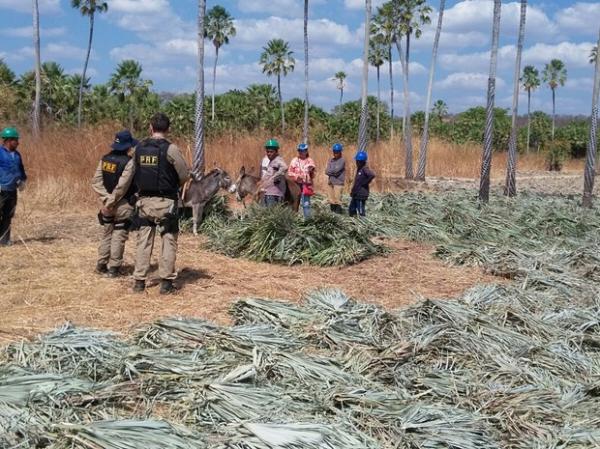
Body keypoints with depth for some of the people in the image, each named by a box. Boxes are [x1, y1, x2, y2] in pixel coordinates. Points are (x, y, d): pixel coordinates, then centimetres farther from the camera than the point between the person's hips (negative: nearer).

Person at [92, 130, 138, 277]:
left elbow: (96, 181, -2)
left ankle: (101, 265, 21)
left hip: (108, 205, 6)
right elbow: (122, 186, -22)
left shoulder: (105, 159, 3)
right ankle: (113, 268, 5)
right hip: (123, 205, -6)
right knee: (119, 236, 3)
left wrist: (107, 198, -7)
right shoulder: (129, 162, -16)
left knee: (107, 234, 17)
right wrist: (111, 202, -13)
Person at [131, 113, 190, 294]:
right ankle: (166, 282, 4)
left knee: (143, 242, 11)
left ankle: (139, 281, 13)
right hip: (165, 202, -4)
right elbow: (185, 175, -8)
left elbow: (135, 174, 7)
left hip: (144, 201, 4)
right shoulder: (170, 149, -11)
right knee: (168, 241, 5)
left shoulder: (139, 148, 3)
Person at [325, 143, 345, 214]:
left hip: (338, 182, -6)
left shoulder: (342, 160, -5)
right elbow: (326, 171, 2)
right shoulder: (330, 160, 12)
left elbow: (336, 170, -16)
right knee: (332, 199, 10)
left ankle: (338, 212, -6)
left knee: (337, 199, -9)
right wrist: (334, 173, -13)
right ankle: (332, 211, 17)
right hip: (331, 182, 6)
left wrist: (330, 171, -2)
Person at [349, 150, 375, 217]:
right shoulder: (359, 169, 14)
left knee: (361, 212, -4)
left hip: (361, 195, -10)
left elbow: (372, 175, -33)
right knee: (351, 211, 13)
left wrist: (365, 183, -21)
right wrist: (353, 192, 17)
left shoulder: (365, 169, -14)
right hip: (356, 194, 10)